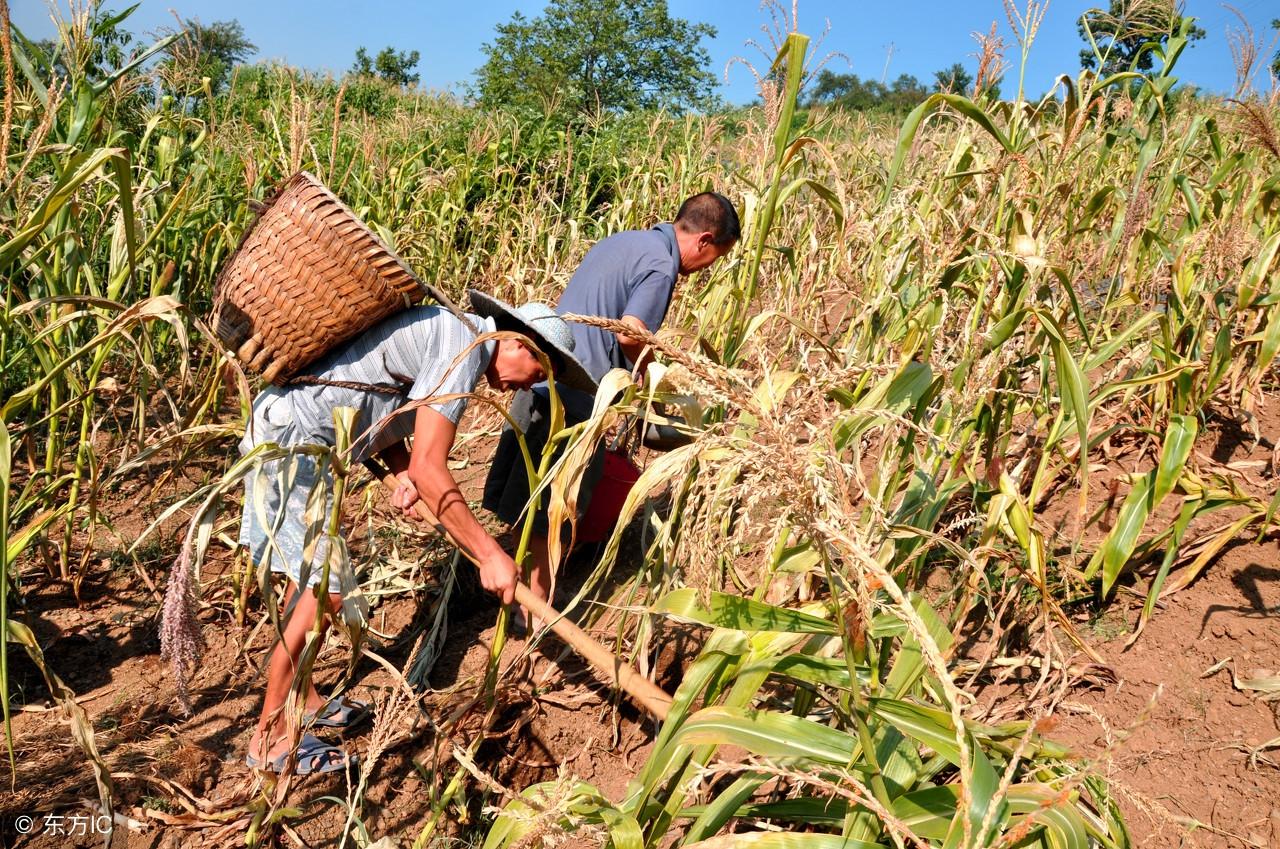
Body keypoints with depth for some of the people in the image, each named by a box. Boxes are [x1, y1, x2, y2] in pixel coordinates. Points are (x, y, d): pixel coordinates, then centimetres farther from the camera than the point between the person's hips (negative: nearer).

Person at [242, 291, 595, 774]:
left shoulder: (445, 331, 14)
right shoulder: (465, 347, -17)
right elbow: (428, 466, -25)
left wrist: (403, 473, -3)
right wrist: (489, 555, -22)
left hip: (276, 426, 10)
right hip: (293, 439, -10)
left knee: (309, 575, 18)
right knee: (325, 587, -6)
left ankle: (302, 702, 32)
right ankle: (271, 737, 6)